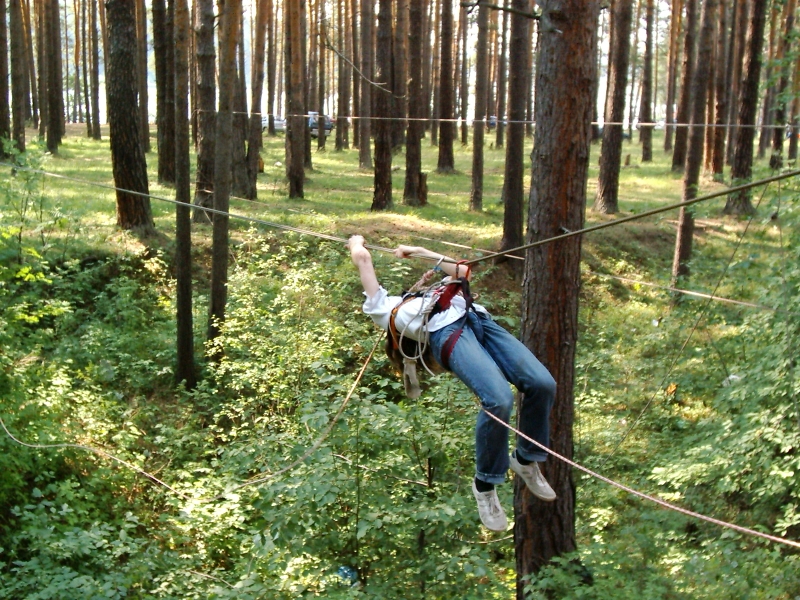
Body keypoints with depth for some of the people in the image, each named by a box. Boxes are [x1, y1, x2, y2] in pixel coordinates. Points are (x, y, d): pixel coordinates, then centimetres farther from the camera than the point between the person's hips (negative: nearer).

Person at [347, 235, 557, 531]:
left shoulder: (429, 293, 44)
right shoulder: (382, 308, 28)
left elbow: (463, 272, 46)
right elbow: (362, 258, 25)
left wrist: (420, 251, 50)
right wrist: (356, 242, 46)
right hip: (445, 331, -6)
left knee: (542, 383, -15)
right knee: (498, 399, -28)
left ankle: (526, 459, 11)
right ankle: (484, 485, -6)